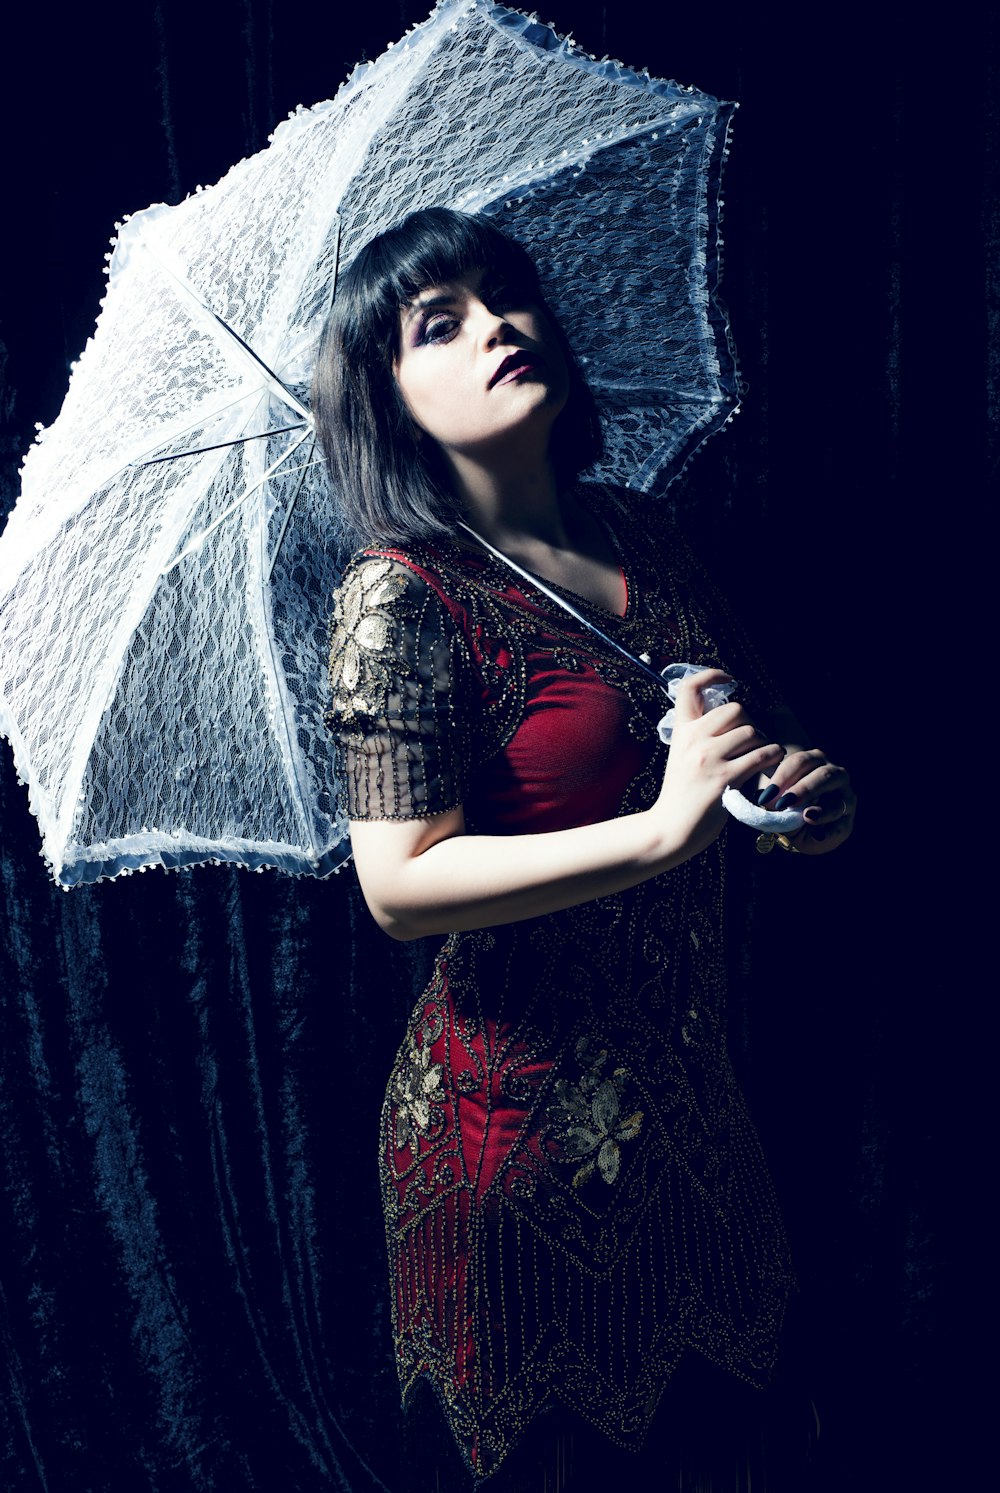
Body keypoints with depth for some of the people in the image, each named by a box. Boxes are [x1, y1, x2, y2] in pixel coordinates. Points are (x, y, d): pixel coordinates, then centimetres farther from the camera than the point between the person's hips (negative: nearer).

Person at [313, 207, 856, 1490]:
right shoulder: (403, 597, -17)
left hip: (685, 1079, 6)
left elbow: (753, 729, 15)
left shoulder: (640, 538, 3)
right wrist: (660, 831, -29)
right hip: (522, 1107, -6)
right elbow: (400, 882, -23)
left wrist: (804, 785, -7)